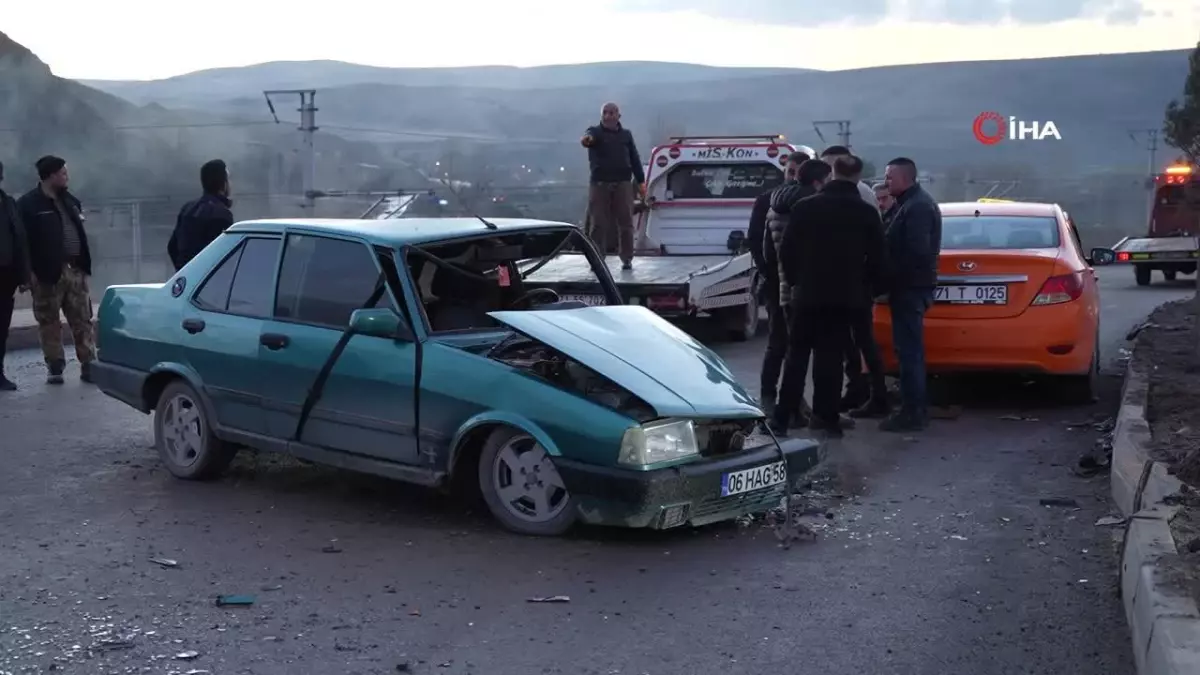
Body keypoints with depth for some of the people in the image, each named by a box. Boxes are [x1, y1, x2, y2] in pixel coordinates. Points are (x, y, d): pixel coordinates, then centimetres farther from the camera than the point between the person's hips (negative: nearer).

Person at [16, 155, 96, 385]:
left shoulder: (70, 200, 14)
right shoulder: (28, 204, -5)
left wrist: (84, 264, 12)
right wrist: (28, 271, -15)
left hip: (75, 269, 5)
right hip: (48, 272, -5)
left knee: (82, 320, 3)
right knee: (50, 322, 4)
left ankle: (88, 365, 5)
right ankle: (55, 368, 11)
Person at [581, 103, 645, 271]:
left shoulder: (626, 135, 14)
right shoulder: (595, 132, 4)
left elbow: (635, 159, 15)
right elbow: (588, 137, -22)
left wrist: (641, 181, 7)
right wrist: (586, 139, -48)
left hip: (622, 184, 2)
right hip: (599, 184, -2)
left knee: (625, 223, 2)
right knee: (598, 224, -1)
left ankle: (627, 259, 7)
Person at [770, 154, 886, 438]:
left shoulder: (804, 207, -3)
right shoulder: (868, 213, -2)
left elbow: (787, 252, -1)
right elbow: (876, 259, 1)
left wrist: (795, 281, 13)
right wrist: (868, 287, 15)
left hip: (809, 292, 0)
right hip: (847, 295, 0)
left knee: (797, 354, 7)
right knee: (832, 355, 5)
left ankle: (782, 417, 3)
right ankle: (827, 417, 5)